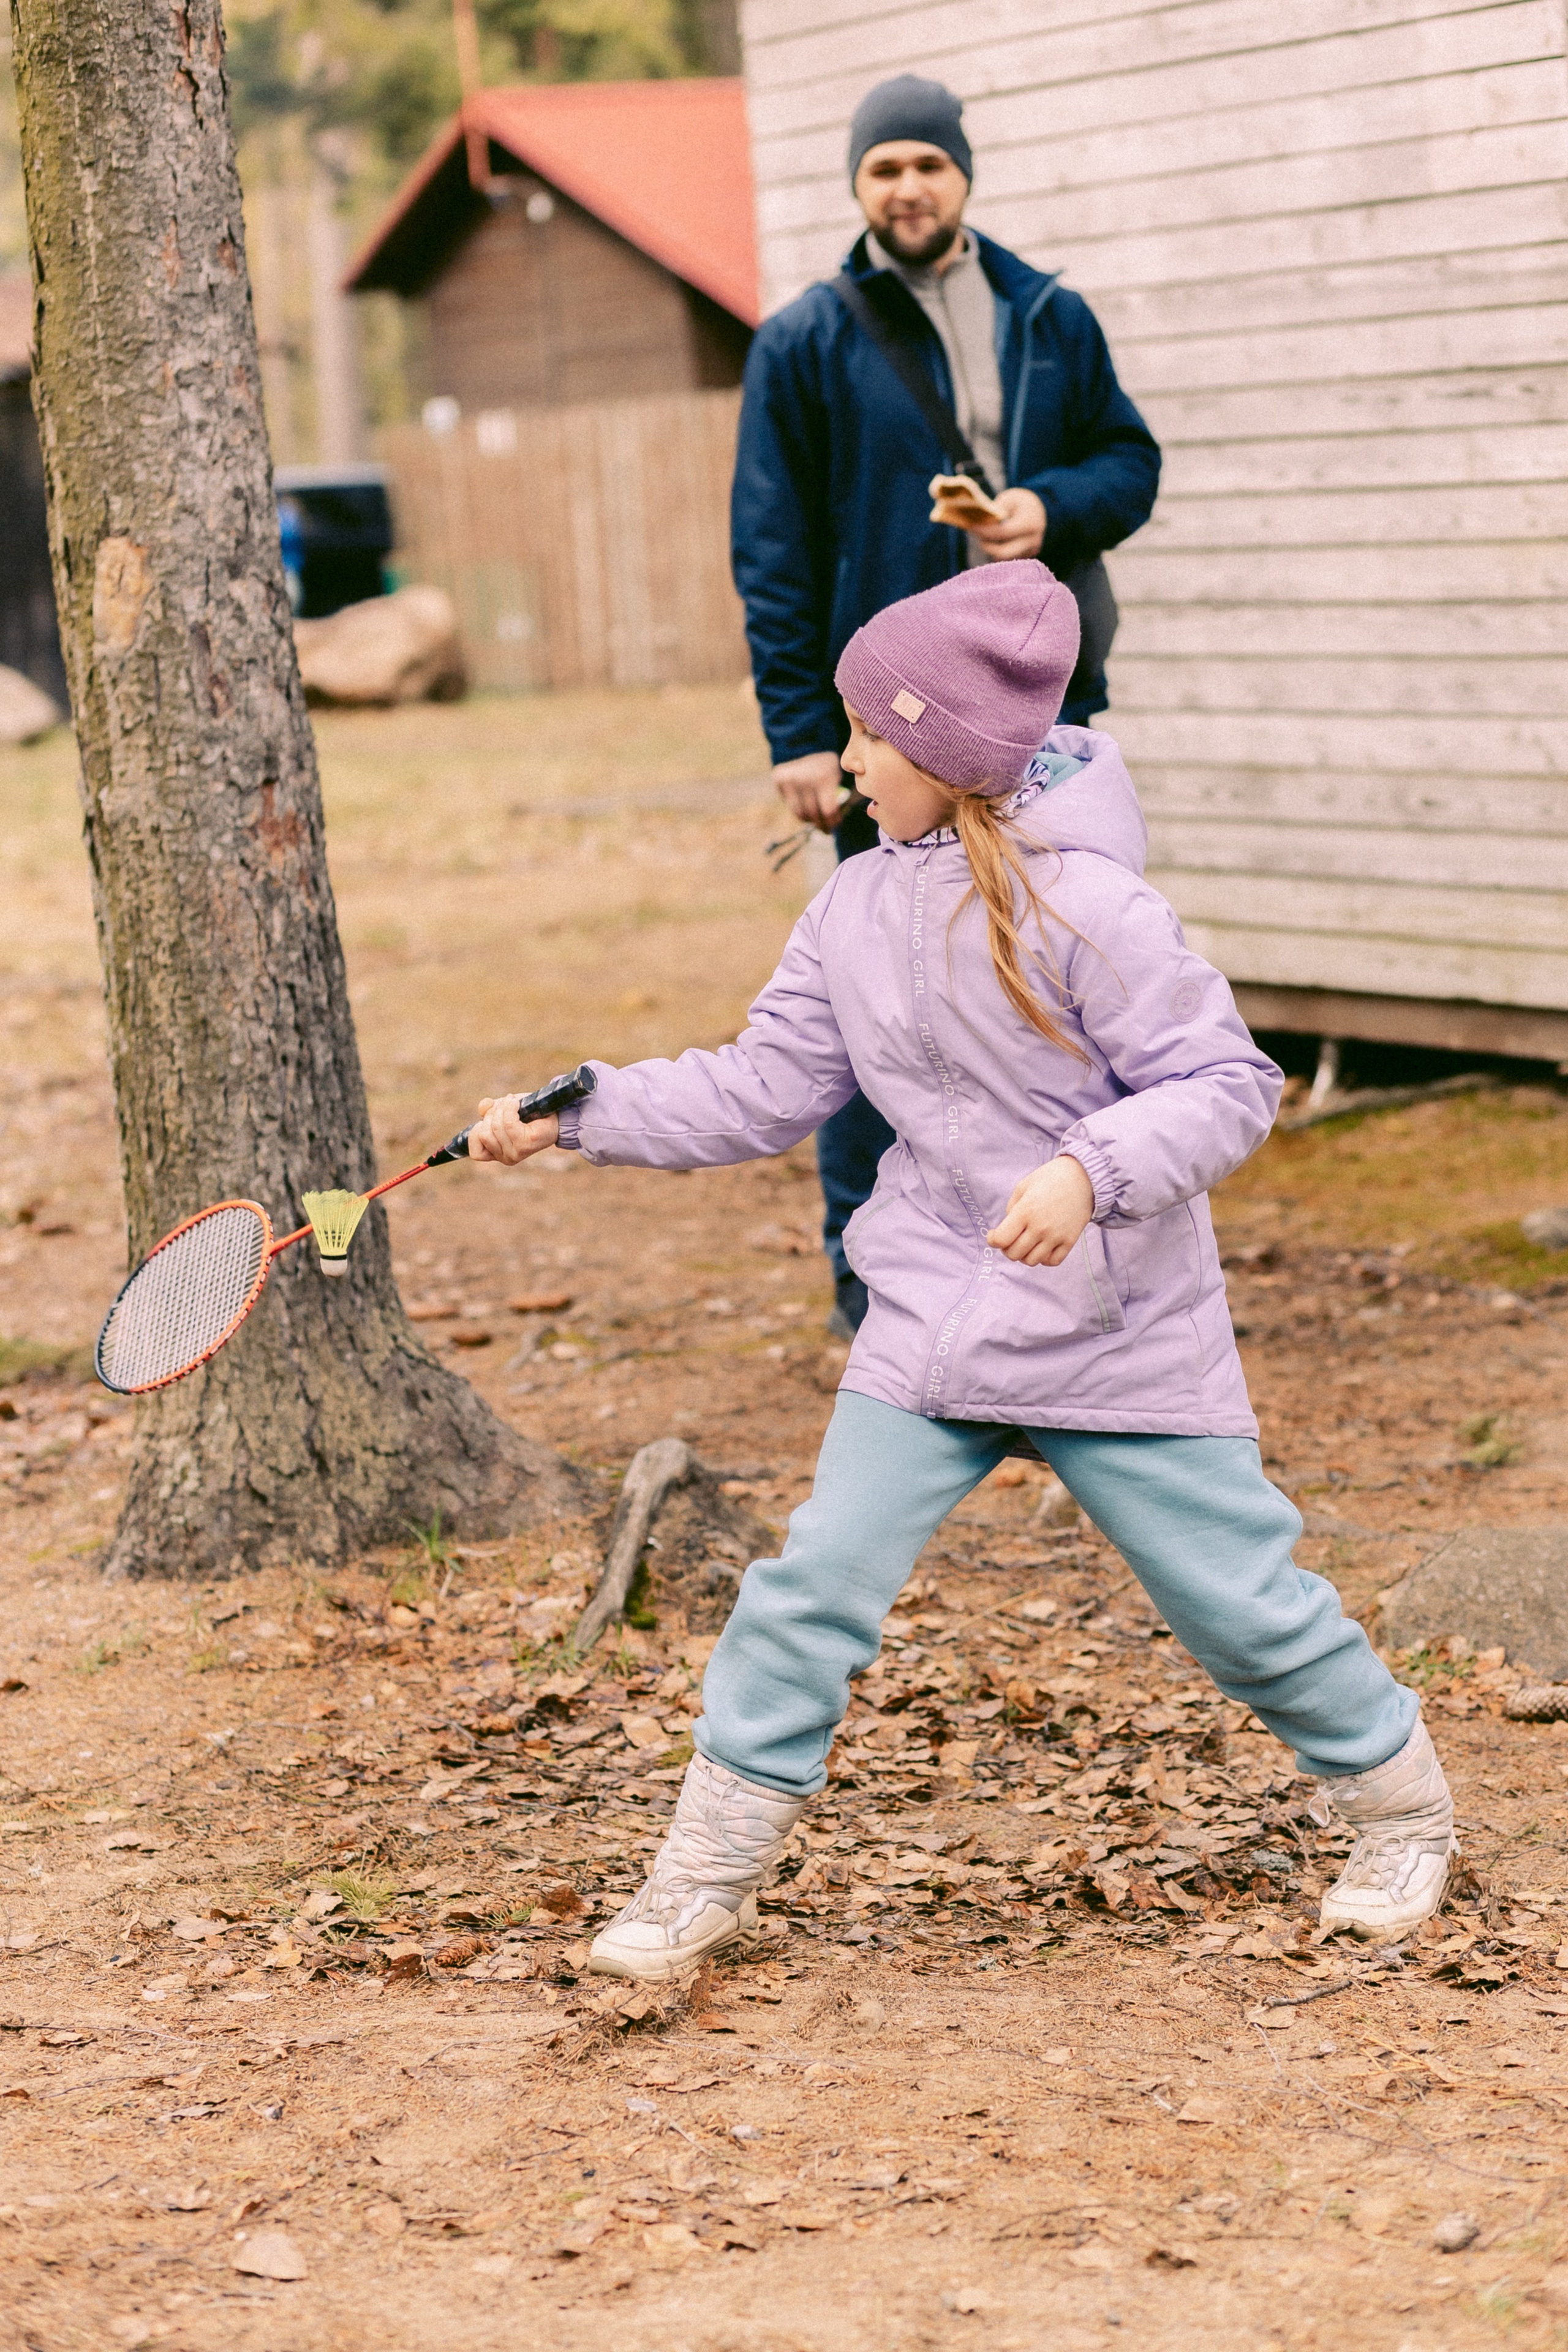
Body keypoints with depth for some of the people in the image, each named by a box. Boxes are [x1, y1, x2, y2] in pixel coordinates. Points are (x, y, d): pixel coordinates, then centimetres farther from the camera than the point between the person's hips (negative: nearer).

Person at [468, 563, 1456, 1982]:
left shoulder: (1081, 907, -17)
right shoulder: (856, 911, 1)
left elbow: (1231, 1082, -16)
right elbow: (762, 1092, 8)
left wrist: (1091, 1172, -30)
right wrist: (577, 1118, 2)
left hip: (1123, 1330, -4)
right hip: (932, 1329, 5)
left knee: (1240, 1598, 4)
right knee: (815, 1586, -4)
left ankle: (1401, 1807, 29)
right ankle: (707, 1881, 7)